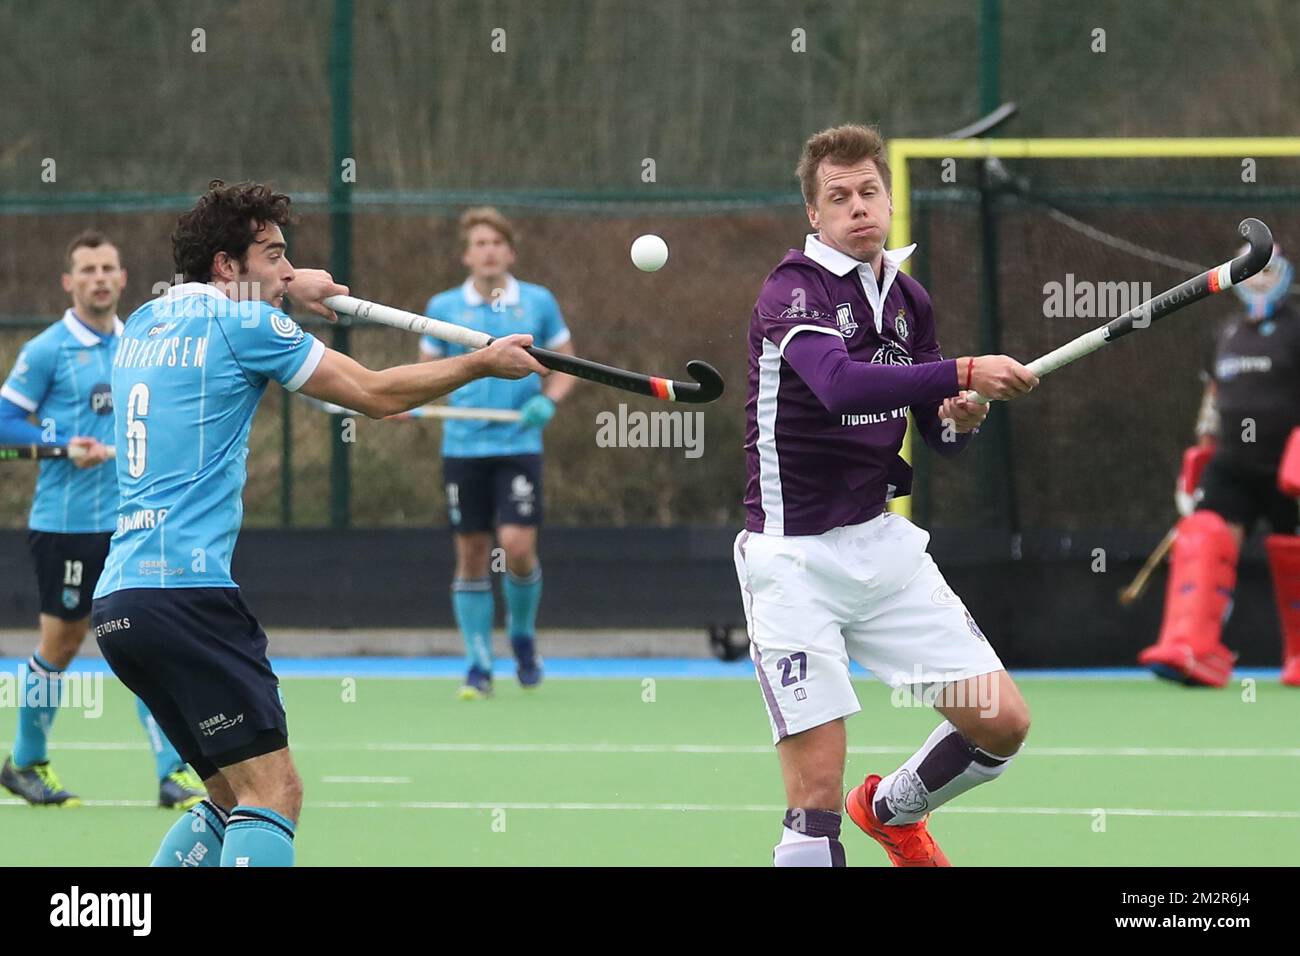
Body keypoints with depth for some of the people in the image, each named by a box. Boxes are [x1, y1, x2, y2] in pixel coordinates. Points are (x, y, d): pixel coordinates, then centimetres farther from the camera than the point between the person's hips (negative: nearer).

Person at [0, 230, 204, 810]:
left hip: (132, 522, 4)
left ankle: (172, 774, -6)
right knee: (60, 646, 5)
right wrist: (66, 443, -18)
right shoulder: (46, 351, -7)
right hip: (66, 523, -4)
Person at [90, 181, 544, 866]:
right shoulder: (240, 322, -4)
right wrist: (485, 362, 13)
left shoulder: (143, 325, 18)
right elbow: (376, 394, 2)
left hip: (118, 600, 9)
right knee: (271, 790, -14)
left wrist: (286, 287, 37)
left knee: (232, 798, 15)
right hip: (186, 588, -9)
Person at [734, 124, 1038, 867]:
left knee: (1002, 723, 4)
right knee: (816, 799, -12)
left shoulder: (910, 300, 7)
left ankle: (892, 810, 32)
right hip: (796, 560, -6)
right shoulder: (794, 289, -14)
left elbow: (940, 435, 16)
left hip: (883, 546, 6)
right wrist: (965, 373, -42)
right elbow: (841, 385, -35)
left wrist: (961, 417, -7)